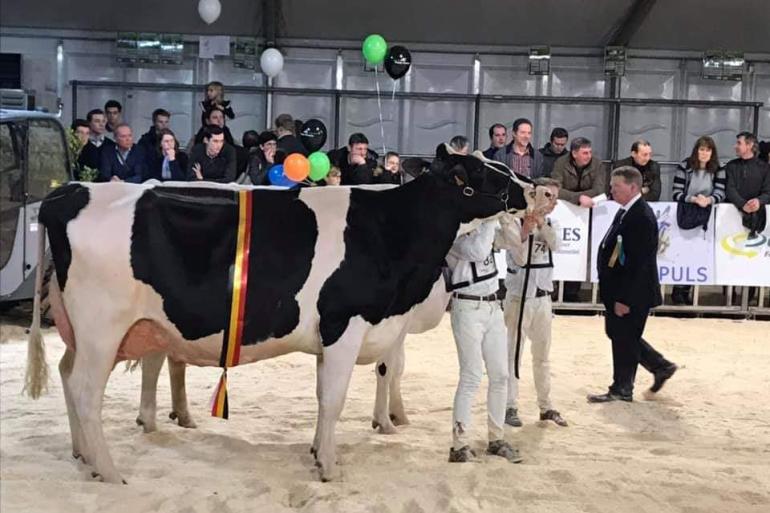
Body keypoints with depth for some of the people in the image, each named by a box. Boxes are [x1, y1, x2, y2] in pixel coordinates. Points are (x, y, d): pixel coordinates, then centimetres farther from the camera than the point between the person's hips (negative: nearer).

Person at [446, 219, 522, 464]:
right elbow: (478, 252, -27)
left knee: (500, 375, 9)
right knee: (471, 377, -7)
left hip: (493, 307, 7)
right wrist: (490, 220, -19)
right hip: (468, 309, -7)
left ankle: (496, 439, 21)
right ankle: (459, 446, 1)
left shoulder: (484, 226, 10)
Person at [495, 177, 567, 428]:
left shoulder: (548, 225, 8)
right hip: (520, 297, -6)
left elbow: (555, 245, -13)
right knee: (513, 353, 0)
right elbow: (520, 259, -19)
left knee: (542, 355, 14)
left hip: (543, 297, 6)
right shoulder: (516, 223, -12)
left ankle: (546, 406, 24)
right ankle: (510, 407, 9)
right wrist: (526, 230, -29)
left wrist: (542, 223, -25)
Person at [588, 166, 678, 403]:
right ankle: (661, 367, 31)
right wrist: (613, 293, 15)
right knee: (617, 333, 19)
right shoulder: (625, 211, 9)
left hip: (633, 293, -10)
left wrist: (625, 299, -23)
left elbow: (638, 263, -24)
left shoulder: (642, 217, -22)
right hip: (618, 290, 10)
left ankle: (622, 390, 20)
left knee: (624, 339, 4)